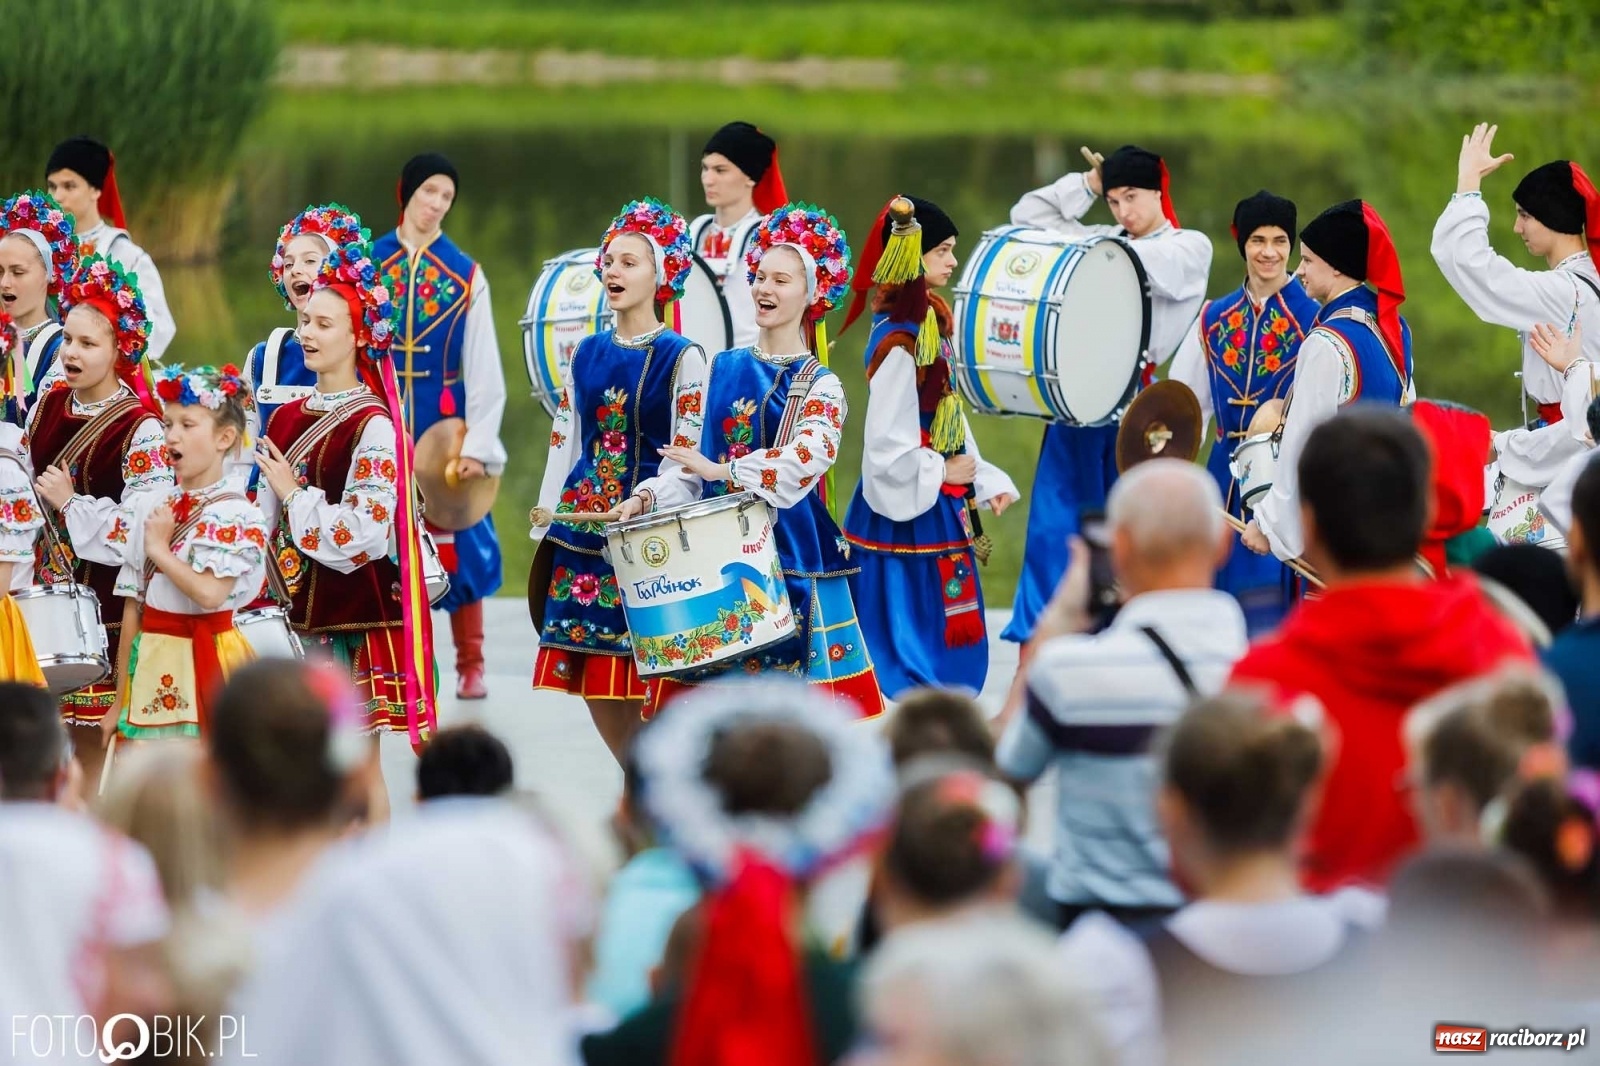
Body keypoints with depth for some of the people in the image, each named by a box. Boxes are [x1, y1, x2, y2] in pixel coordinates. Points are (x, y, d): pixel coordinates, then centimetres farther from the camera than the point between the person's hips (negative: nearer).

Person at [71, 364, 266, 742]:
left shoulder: (235, 515, -9)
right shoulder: (149, 508, 9)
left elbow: (210, 594, -23)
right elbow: (133, 608, 10)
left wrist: (160, 550, -11)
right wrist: (120, 705, 10)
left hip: (203, 665, -5)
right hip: (152, 669, 5)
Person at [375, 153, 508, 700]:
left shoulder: (465, 276, 2)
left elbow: (484, 369, 0)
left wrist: (477, 444, -7)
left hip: (444, 422, -1)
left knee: (457, 539, 0)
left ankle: (470, 664, 8)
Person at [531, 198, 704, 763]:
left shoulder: (681, 357, -3)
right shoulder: (587, 355, 12)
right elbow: (563, 442, 15)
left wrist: (647, 498, -24)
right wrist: (545, 522, 11)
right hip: (583, 524, 5)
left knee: (644, 670, -7)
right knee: (590, 675, 5)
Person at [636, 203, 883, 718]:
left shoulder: (819, 385, -1)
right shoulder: (721, 370, 12)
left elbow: (802, 463, -19)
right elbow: (686, 463, 9)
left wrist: (721, 471, -22)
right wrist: (648, 496, -9)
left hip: (791, 555, -4)